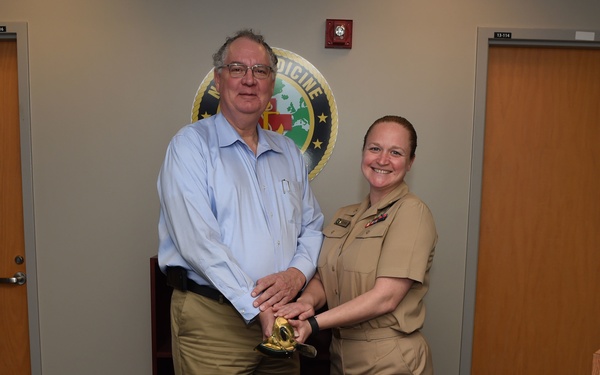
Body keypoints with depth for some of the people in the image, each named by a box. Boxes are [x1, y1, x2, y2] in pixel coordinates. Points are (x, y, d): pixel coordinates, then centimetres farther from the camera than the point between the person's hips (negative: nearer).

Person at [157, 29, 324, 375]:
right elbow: (197, 239, -17)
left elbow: (313, 227, 11)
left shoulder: (289, 152, 11)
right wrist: (256, 307, -20)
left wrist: (297, 274, -9)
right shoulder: (191, 144, -7)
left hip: (279, 316, 5)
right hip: (211, 319, -5)